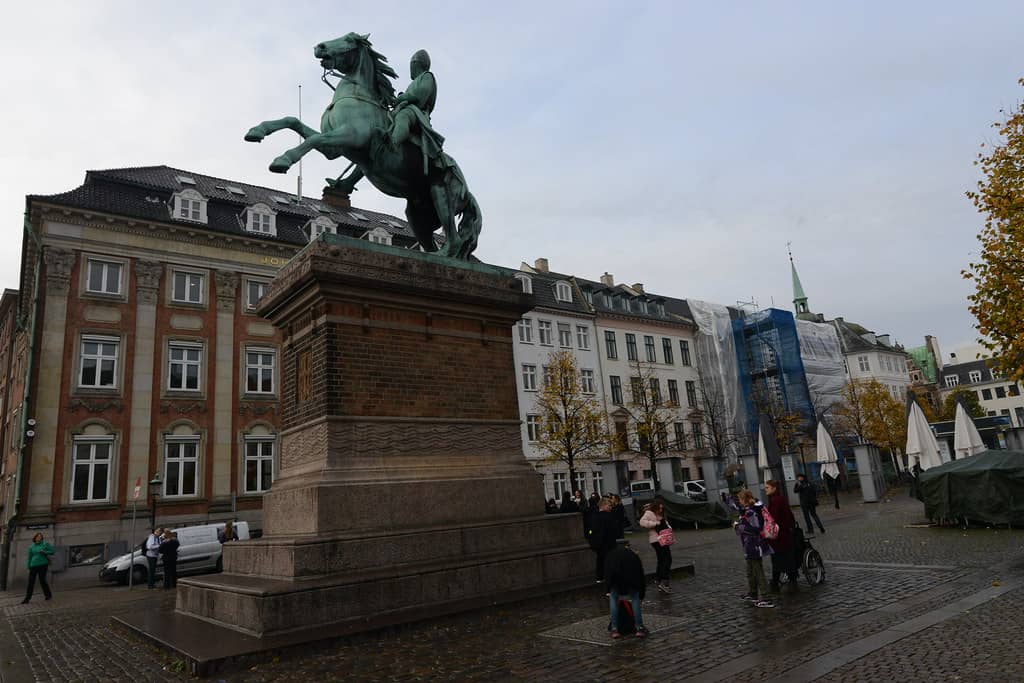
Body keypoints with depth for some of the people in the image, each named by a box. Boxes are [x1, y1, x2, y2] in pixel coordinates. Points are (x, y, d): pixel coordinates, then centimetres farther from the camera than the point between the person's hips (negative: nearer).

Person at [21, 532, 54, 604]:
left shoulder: (45, 544, 4)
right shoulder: (31, 547, 10)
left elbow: (52, 551, 3)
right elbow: (29, 558, 13)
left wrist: (45, 552, -14)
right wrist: (29, 568, 10)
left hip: (43, 565, -3)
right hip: (33, 566, 3)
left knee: (42, 580, -3)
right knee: (31, 582, -1)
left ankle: (48, 594, 13)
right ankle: (27, 599, 2)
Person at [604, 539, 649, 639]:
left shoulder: (611, 554, 37)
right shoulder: (633, 554, 37)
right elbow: (641, 575, 40)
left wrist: (608, 591, 49)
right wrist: (641, 596, 49)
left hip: (615, 575, 0)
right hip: (631, 573, 0)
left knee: (613, 598, 22)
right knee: (635, 598, 23)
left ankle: (614, 629, 18)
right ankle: (639, 628, 20)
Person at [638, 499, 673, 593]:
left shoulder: (661, 515, 19)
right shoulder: (649, 513, -9)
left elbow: (665, 524, 30)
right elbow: (642, 522, -23)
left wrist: (668, 528, 8)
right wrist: (655, 523, -24)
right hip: (656, 540, -10)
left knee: (662, 561, 13)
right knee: (667, 559, -14)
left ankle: (658, 581, 22)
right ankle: (664, 583, -14)